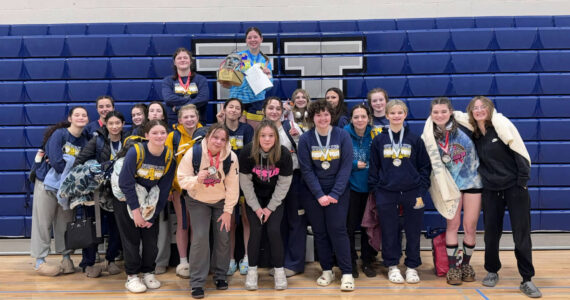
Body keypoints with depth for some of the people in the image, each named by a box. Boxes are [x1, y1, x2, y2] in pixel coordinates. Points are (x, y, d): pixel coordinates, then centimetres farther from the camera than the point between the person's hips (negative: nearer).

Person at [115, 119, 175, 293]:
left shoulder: (169, 157, -12)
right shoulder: (136, 151, -24)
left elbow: (164, 190, -8)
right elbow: (125, 183, -22)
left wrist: (153, 215, -10)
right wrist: (135, 210, -21)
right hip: (126, 199, -3)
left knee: (151, 237, 3)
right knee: (131, 238, 0)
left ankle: (148, 272, 21)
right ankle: (132, 276, 13)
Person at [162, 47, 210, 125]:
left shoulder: (201, 79, 9)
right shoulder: (167, 81, 12)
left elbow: (204, 98, -8)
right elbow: (168, 98, -6)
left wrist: (178, 107, -10)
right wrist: (189, 100, -10)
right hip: (174, 122, 0)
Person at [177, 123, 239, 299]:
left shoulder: (231, 157, -19)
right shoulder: (193, 153, -21)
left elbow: (232, 186, -14)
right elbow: (182, 179, -16)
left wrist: (228, 211, -12)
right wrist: (197, 179, -37)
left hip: (221, 201, 2)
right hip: (198, 201, -1)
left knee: (223, 237, 1)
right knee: (200, 237, -13)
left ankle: (220, 275, 23)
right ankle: (197, 283, -2)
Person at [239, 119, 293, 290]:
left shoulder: (284, 154, -21)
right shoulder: (248, 153, -21)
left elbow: (284, 184, -12)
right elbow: (245, 182, -13)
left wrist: (270, 208, -12)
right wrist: (256, 207, -11)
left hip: (275, 198, 0)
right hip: (254, 198, 0)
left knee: (274, 231, -10)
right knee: (256, 231, -8)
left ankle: (279, 271, 7)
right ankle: (252, 271, 8)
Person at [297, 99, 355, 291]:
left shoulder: (342, 136, -5)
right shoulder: (305, 139, -3)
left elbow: (346, 167, -7)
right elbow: (306, 170, -5)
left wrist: (334, 194, -13)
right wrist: (319, 195, -13)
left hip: (338, 191, -1)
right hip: (313, 192, 2)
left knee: (337, 229, -7)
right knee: (319, 232, 6)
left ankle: (347, 273, 1)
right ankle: (327, 271, 18)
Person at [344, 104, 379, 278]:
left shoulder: (374, 135, 1)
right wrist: (355, 164, -14)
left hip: (369, 187, 2)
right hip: (350, 187, -2)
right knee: (349, 226, 3)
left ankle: (367, 262, 23)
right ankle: (350, 262, 17)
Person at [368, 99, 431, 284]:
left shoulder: (415, 140, 3)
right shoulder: (378, 141, 4)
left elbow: (425, 167, 5)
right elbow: (373, 169, 7)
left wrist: (421, 192, -2)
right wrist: (375, 192, 2)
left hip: (412, 193, 0)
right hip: (386, 194, 0)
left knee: (413, 232, 6)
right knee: (389, 232, 6)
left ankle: (412, 267, 22)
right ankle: (392, 266, 22)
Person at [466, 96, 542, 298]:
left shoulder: (502, 125, -7)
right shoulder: (473, 135, 6)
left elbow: (520, 151, -10)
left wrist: (523, 181, -13)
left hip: (514, 187, -3)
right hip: (490, 190, 4)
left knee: (522, 233, -2)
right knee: (491, 232, 7)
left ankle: (527, 280, 7)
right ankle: (492, 272, 26)